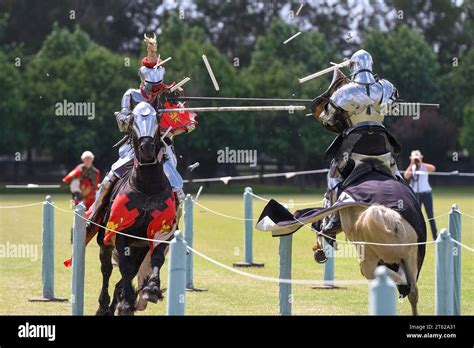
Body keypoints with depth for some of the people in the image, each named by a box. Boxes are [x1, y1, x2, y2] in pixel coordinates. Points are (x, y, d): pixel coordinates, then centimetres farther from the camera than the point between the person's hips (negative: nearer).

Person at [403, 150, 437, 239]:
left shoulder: (425, 167, -2)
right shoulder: (411, 168, 6)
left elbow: (433, 168, -23)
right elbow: (406, 176, -12)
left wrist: (420, 163, -21)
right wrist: (411, 164, -11)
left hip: (426, 193, -3)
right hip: (415, 194, 3)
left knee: (430, 215, -5)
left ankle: (435, 236, -2)